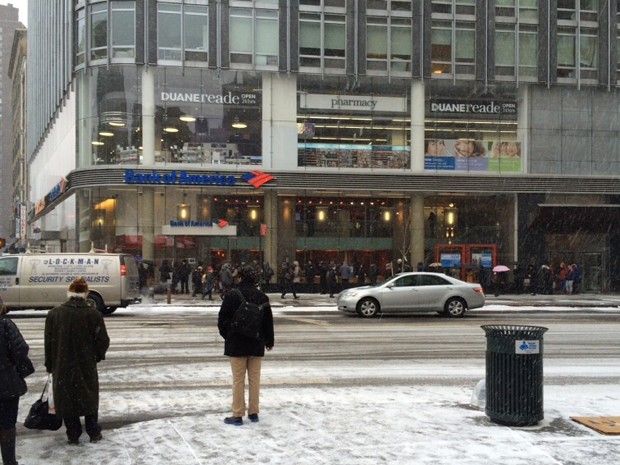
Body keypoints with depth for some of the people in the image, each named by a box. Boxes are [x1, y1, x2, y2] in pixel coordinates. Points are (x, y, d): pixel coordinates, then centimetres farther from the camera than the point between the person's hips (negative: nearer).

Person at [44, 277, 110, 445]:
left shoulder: (54, 313, -5)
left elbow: (48, 342, 0)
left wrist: (50, 365, 11)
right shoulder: (93, 314, -10)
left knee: (67, 399, 11)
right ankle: (94, 433, 20)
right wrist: (98, 356, 13)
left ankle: (73, 436, 15)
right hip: (87, 365, 0)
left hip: (62, 365, 0)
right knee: (89, 398, 14)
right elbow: (103, 340, -7)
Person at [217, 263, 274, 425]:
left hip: (237, 344, -3)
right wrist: (269, 341, 18)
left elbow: (222, 320, -5)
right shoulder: (262, 297, -3)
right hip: (256, 345, 3)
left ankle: (238, 414, 5)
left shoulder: (231, 296, -11)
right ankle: (253, 412, 17)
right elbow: (268, 321, 4)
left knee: (238, 380, 2)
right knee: (254, 379, 11)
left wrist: (227, 336, 13)